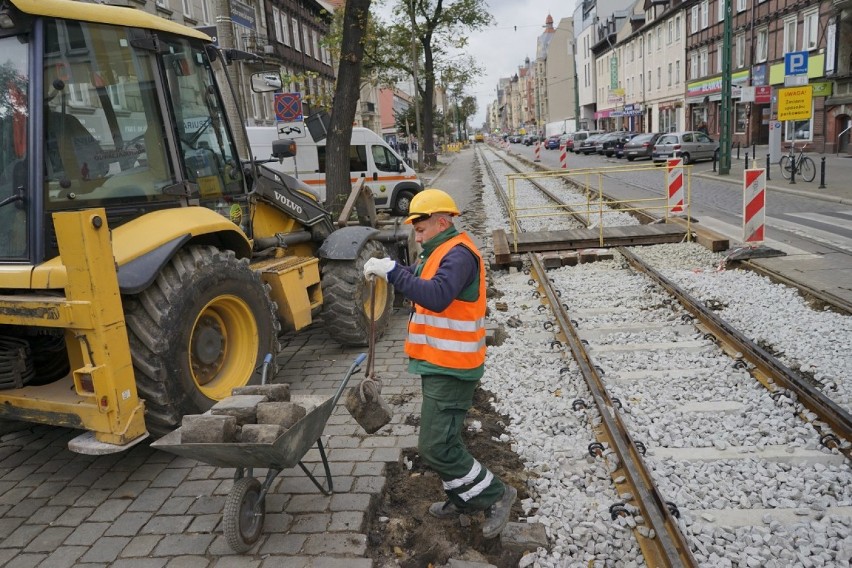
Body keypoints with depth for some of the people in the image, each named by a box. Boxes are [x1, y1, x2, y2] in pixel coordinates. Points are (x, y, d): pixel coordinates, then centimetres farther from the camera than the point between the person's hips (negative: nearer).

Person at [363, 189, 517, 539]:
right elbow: (422, 287, 14)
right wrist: (389, 271, -3)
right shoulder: (443, 253, 17)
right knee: (442, 439, 19)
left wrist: (392, 271, -31)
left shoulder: (459, 254, -17)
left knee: (436, 446, -9)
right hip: (439, 365, 10)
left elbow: (437, 297, -32)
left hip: (450, 369, -10)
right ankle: (462, 499, 36)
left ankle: (495, 495, 6)